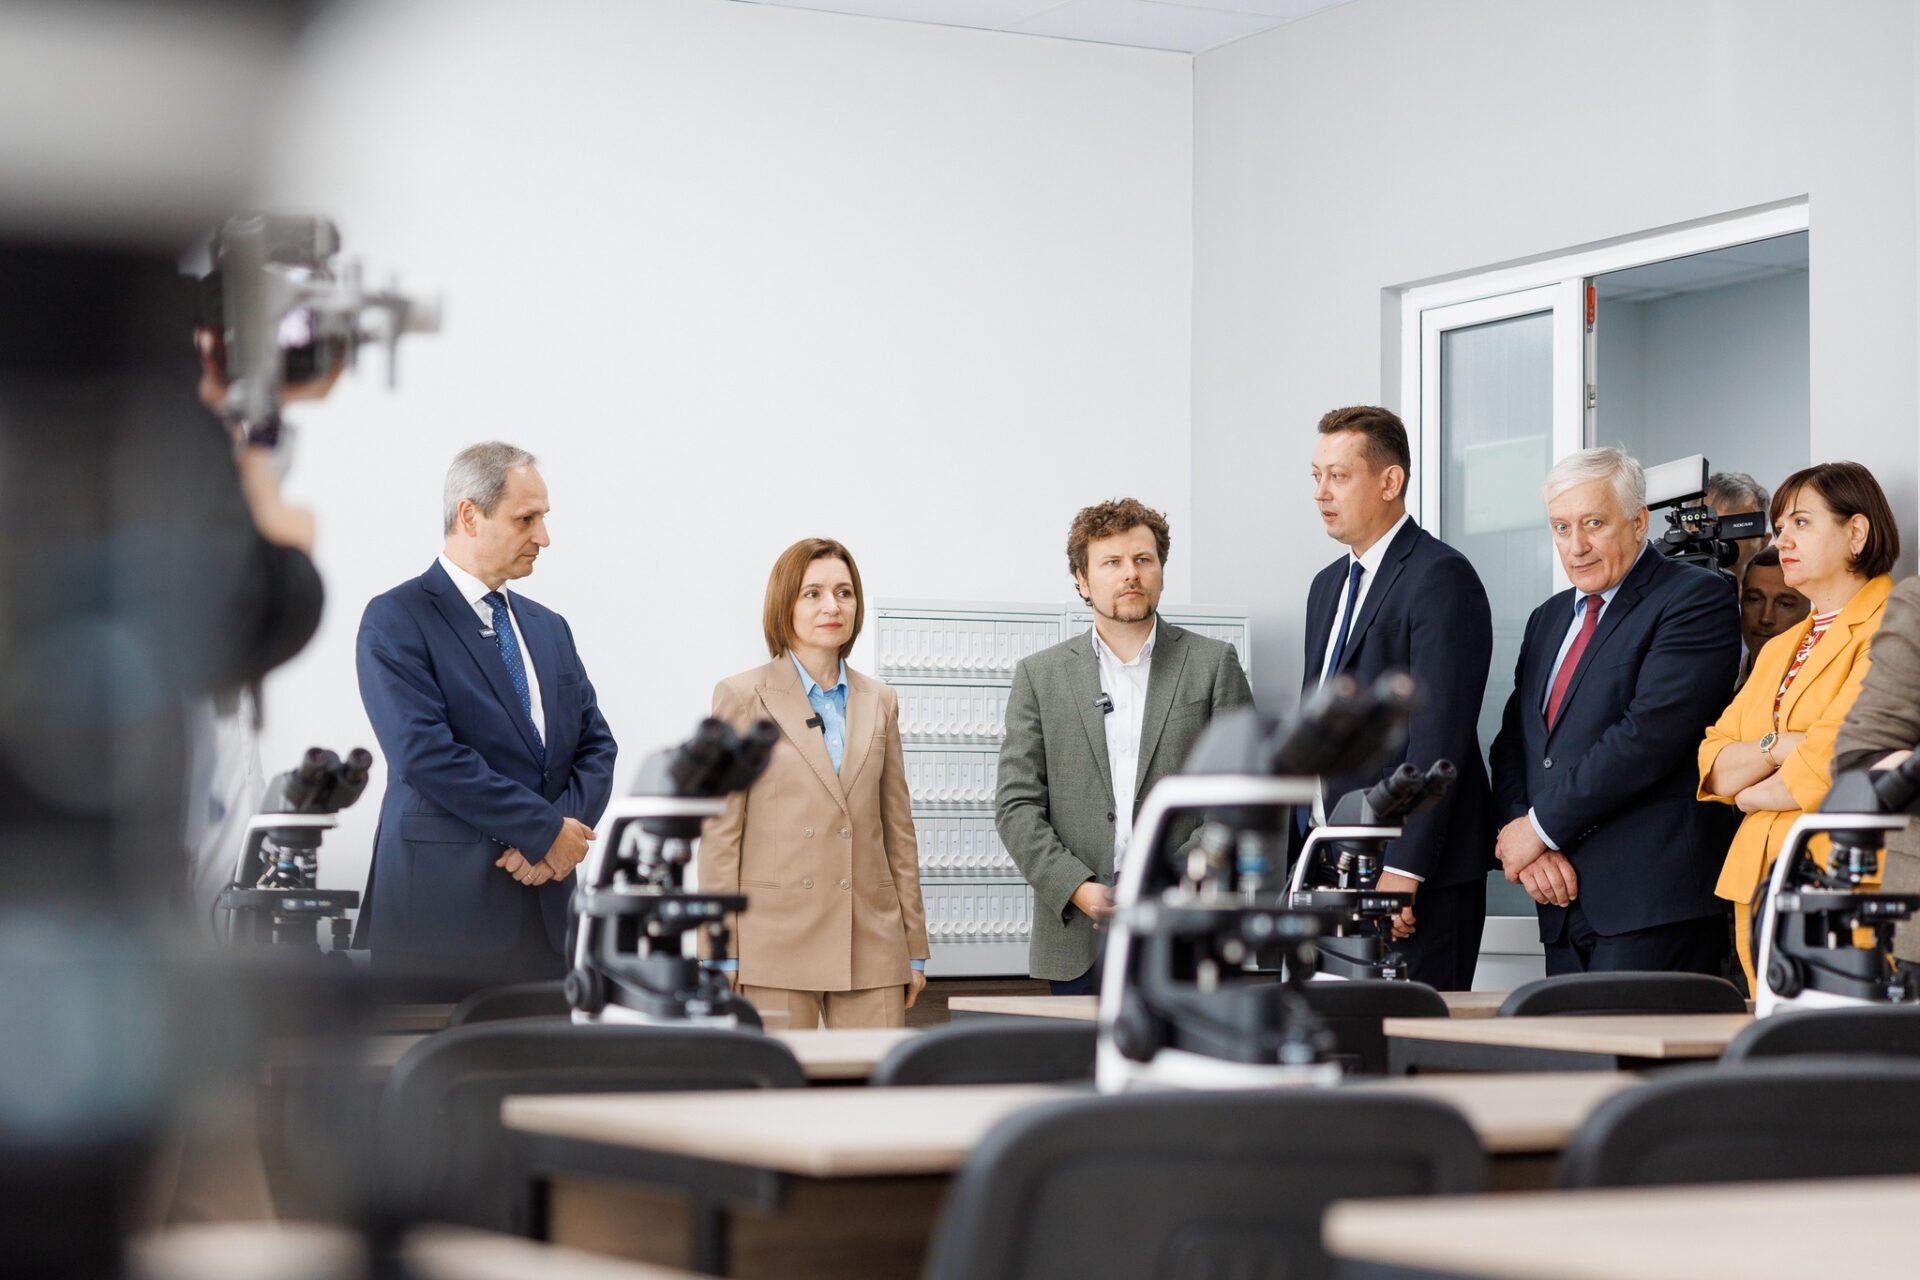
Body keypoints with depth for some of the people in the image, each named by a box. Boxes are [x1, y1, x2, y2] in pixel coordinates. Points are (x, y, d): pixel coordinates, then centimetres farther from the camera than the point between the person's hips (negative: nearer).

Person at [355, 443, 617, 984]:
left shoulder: (549, 627, 18)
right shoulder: (396, 620, -3)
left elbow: (595, 745, 14)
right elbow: (426, 754, -14)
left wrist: (566, 828, -7)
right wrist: (546, 830, -12)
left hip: (545, 913, 6)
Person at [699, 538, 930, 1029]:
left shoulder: (879, 701, 14)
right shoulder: (742, 696, 3)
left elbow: (898, 829, 15)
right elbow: (720, 831, 0)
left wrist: (914, 946, 12)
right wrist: (722, 952, -5)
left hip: (872, 944, 3)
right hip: (776, 941, -3)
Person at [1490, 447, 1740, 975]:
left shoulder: (1696, 597, -4)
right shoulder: (1549, 619, 21)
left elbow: (1651, 733, -16)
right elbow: (1511, 748, 16)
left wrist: (1541, 826, -11)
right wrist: (1521, 841, -4)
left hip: (1653, 898, -7)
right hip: (1565, 901, 7)